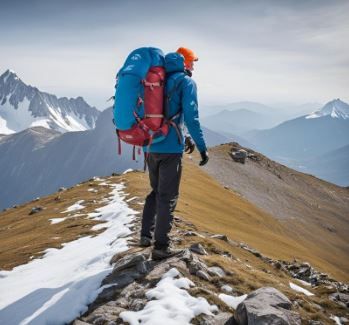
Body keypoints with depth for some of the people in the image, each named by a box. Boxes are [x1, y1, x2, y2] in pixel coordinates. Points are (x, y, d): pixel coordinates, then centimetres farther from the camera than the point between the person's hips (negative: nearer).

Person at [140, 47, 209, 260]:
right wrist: (202, 147, -11)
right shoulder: (187, 82, -4)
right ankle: (161, 246, 4)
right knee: (168, 197, 1)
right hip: (170, 148, -7)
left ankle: (146, 235, 21)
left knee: (156, 191, 22)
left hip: (150, 146, 7)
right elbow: (191, 117, -15)